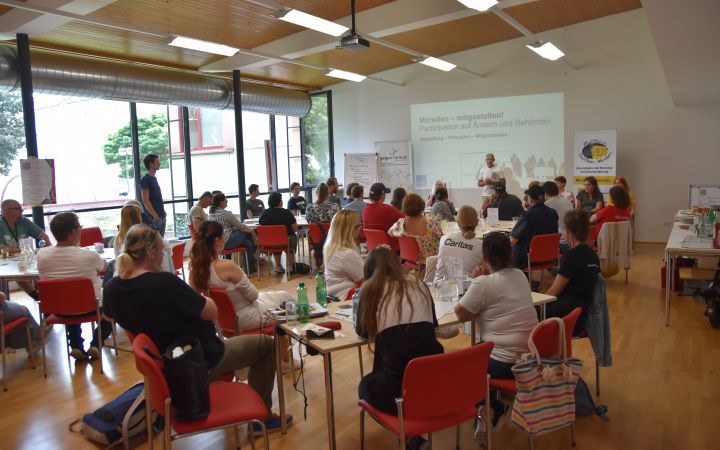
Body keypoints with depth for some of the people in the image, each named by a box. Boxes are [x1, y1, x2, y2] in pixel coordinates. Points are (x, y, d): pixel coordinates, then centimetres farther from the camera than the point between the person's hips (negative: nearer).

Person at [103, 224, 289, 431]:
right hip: (201, 360, -8)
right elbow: (211, 312, -24)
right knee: (266, 344, 9)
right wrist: (196, 298, -2)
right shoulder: (164, 282, -33)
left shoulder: (111, 288, -10)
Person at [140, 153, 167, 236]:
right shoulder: (145, 179, -10)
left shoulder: (154, 178, 14)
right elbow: (145, 200, -16)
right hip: (152, 217, -8)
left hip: (161, 216, 8)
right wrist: (155, 216, -20)